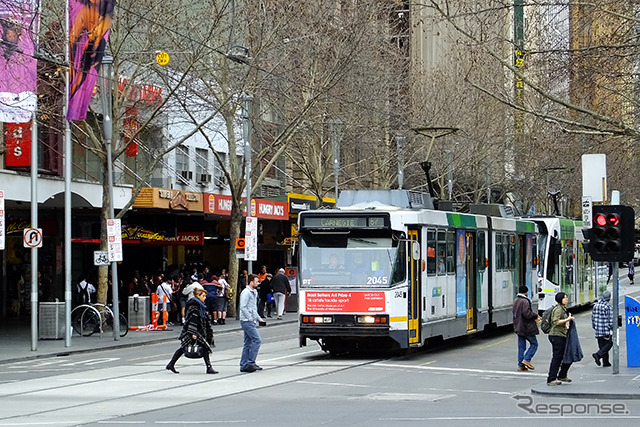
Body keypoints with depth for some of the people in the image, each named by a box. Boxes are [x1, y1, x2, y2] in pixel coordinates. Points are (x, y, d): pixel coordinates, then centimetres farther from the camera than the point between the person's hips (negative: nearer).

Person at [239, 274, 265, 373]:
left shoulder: (254, 292, 19)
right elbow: (243, 307, -19)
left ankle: (244, 365, 10)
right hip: (247, 321, -10)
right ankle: (250, 363, -14)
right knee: (257, 340, -14)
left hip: (251, 321, 10)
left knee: (248, 343, 8)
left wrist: (259, 318, 19)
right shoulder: (246, 292, -12)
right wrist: (250, 318, -18)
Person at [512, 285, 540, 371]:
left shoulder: (515, 301, 13)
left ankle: (521, 365, 9)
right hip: (526, 328, -9)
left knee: (521, 346, 10)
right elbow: (527, 314, -25)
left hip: (518, 327, 9)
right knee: (534, 343, 4)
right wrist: (536, 315, -6)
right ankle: (526, 360, -7)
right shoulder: (525, 301, -17)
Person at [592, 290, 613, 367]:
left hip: (598, 330, 7)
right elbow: (610, 319, -13)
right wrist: (611, 330, -9)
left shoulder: (596, 305, 9)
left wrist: (594, 327, 22)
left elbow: (593, 317, 14)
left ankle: (605, 362, 11)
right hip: (606, 330, -7)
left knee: (601, 345, 11)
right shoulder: (608, 306, -12)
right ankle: (598, 355, -14)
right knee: (609, 343, 3)